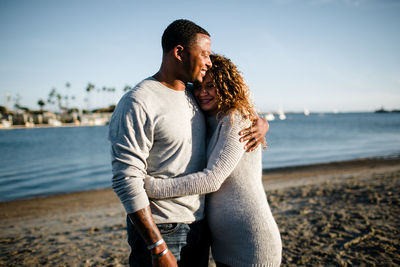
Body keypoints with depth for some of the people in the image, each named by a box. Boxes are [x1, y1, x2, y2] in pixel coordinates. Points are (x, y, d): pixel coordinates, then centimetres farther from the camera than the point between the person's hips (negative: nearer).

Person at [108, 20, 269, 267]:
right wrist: (158, 247, -21)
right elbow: (126, 179, -19)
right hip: (159, 230, -7)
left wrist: (261, 123, 1)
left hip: (199, 225, 7)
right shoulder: (138, 103, -15)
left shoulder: (195, 97, 8)